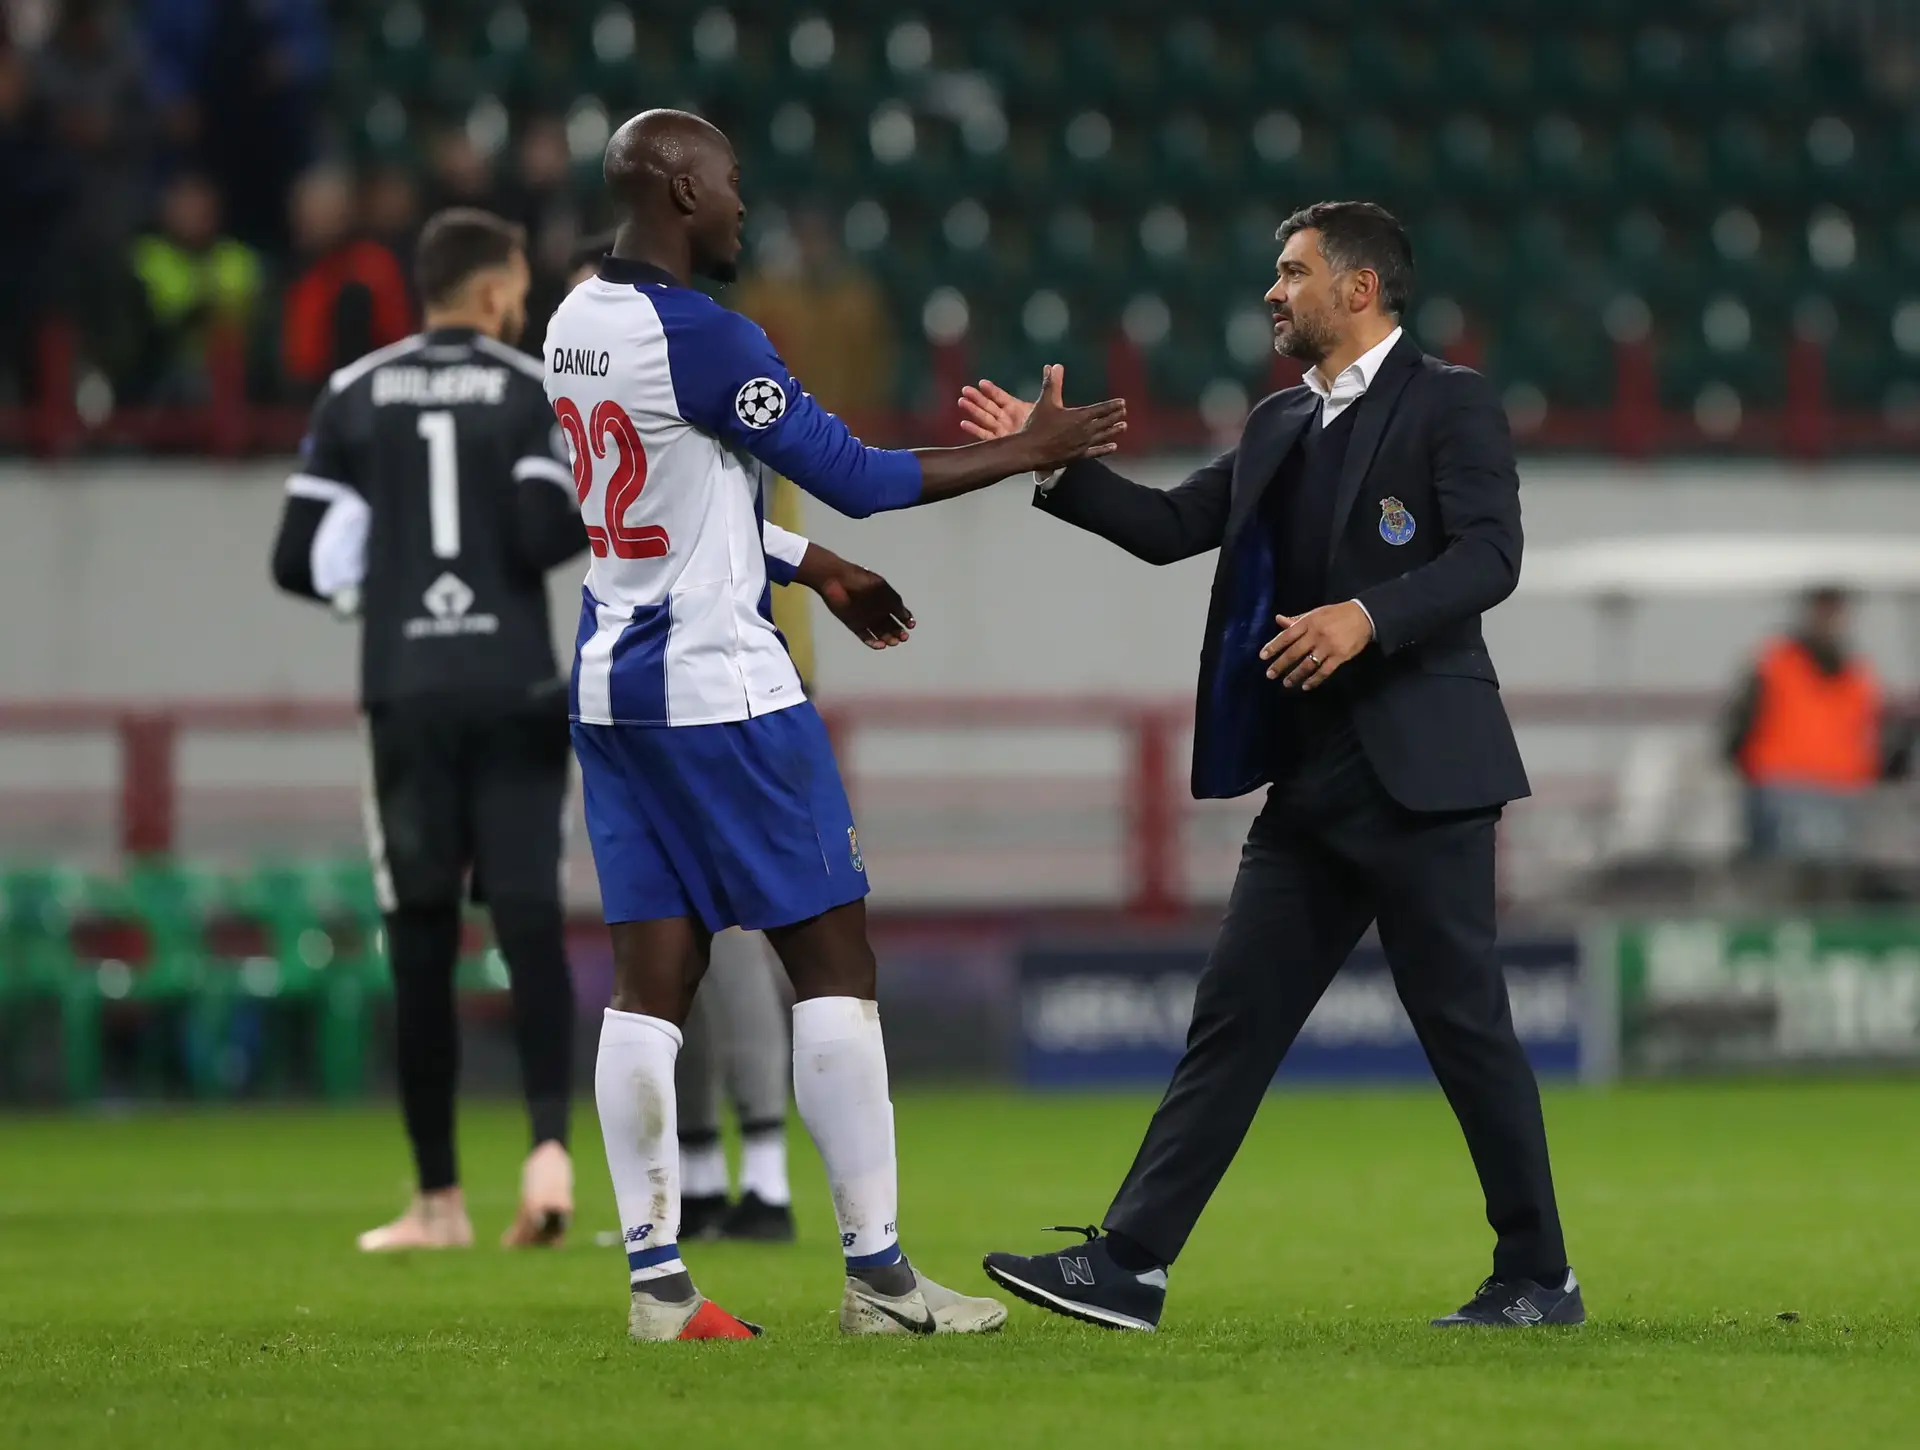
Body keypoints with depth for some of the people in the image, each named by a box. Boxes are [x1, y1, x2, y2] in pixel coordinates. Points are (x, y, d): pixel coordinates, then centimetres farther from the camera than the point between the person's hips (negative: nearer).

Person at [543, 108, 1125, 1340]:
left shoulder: (576, 325, 10)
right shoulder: (699, 337, -18)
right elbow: (853, 475, -15)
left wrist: (818, 573, 29)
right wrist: (1030, 452, -6)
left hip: (613, 684, 8)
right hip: (721, 688, -8)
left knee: (655, 976, 6)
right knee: (833, 957, 0)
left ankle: (656, 1282, 2)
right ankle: (878, 1275, 1)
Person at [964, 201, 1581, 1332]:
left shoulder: (1450, 405, -5)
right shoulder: (1282, 425, 18)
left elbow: (1491, 553, -16)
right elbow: (1173, 527, 17)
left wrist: (1370, 617, -28)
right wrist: (1054, 466, 9)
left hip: (1420, 771, -8)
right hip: (1312, 784, 8)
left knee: (1466, 1025, -3)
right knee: (1233, 1021, 4)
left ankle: (1541, 1279, 6)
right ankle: (1130, 1264, 2)